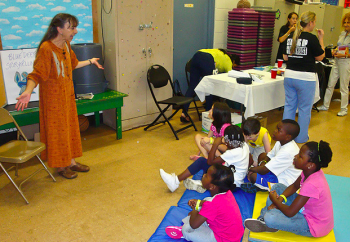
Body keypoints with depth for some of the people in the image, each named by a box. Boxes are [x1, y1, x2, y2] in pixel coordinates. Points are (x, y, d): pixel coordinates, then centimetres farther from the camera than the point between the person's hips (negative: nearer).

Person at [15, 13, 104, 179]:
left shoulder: (66, 45, 4)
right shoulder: (46, 48, -22)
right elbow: (36, 74, -25)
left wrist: (90, 61, 34)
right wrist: (28, 91, -41)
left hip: (67, 95, 8)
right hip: (53, 98, -8)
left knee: (70, 128, 15)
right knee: (57, 131, 4)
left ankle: (71, 161, 30)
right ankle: (60, 166, 20)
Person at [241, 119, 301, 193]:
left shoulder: (287, 152, -35)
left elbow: (264, 170, -31)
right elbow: (269, 156, 8)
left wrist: (251, 169, -12)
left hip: (283, 182, -10)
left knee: (253, 176, -22)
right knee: (262, 155, 14)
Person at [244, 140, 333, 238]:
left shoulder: (311, 185, -36)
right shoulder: (311, 171, -10)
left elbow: (290, 212, -29)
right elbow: (294, 186, 9)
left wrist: (275, 201, -10)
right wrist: (280, 199, -8)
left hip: (313, 226, -9)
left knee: (270, 218, -28)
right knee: (277, 187, 11)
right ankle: (263, 217, 7)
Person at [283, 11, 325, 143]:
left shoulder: (290, 37, 5)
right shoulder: (312, 38, -11)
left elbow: (285, 57, 11)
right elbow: (320, 57, -1)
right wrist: (321, 39, 4)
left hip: (289, 75, 6)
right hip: (305, 77, -5)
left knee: (289, 106, 14)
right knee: (304, 109, 7)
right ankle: (301, 138, 17)